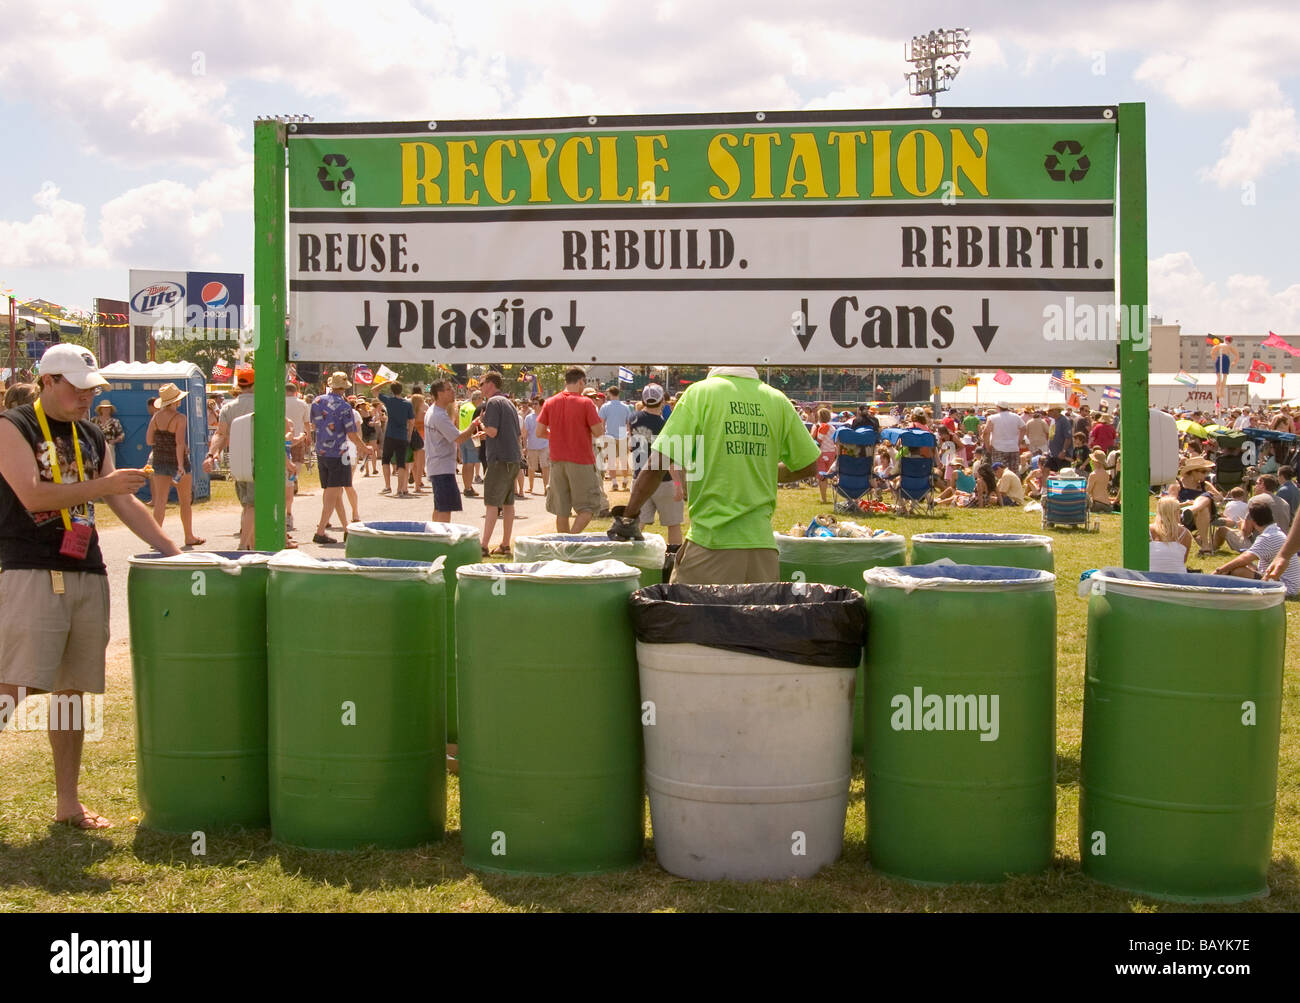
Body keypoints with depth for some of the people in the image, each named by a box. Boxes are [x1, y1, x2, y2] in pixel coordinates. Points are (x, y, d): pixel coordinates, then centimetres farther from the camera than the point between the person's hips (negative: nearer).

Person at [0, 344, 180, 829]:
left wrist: (174, 552, 11)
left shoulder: (91, 437, 16)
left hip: (86, 573, 7)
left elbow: (125, 503, 18)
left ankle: (68, 803, 16)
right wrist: (101, 485, -20)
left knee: (73, 689, 9)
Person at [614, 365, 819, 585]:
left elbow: (657, 465, -7)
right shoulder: (778, 401, 7)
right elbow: (808, 467, 15)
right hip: (762, 541, 4)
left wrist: (628, 516, 3)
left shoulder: (700, 393, -2)